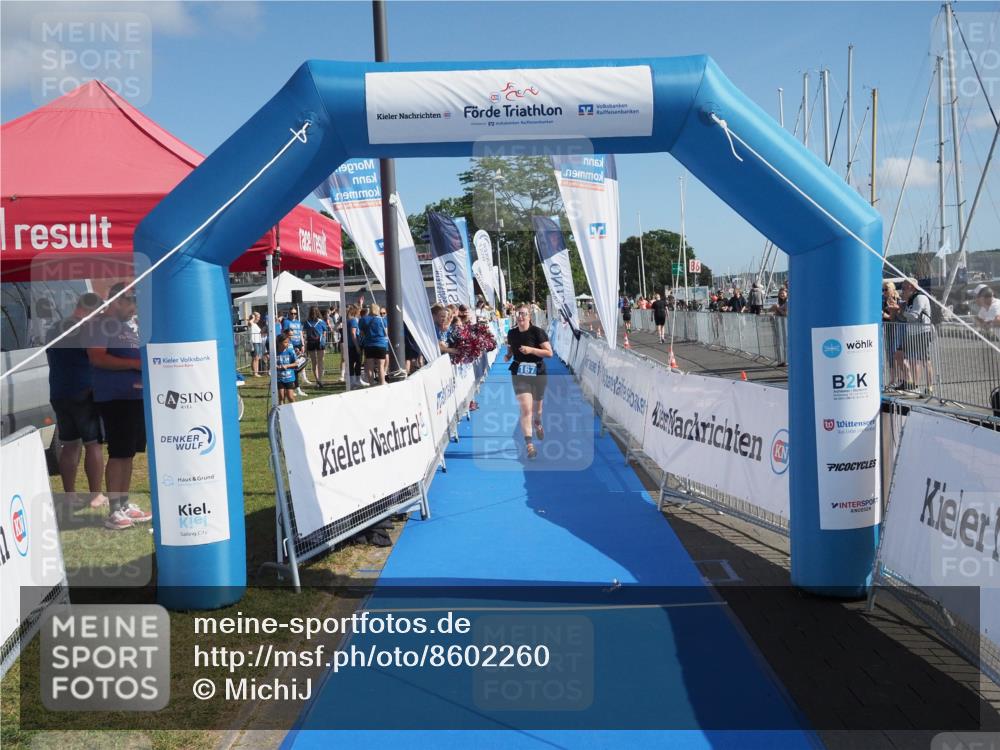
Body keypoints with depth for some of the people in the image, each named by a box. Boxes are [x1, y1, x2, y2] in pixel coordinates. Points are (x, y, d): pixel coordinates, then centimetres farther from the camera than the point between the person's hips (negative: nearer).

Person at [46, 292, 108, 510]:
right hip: (86, 394, -7)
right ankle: (96, 496, -1)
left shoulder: (53, 331, 11)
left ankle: (69, 495, 14)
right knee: (93, 444, -1)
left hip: (58, 394, 7)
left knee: (70, 444, 12)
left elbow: (51, 361, 20)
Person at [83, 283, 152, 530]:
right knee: (118, 453, -8)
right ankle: (114, 511, -5)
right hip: (114, 397, -7)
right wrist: (135, 363, -19)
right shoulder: (99, 325, -6)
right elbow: (97, 358, -17)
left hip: (137, 396, 8)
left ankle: (124, 504, 18)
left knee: (129, 452, 11)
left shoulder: (134, 327, 18)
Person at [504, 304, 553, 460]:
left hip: (538, 374, -1)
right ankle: (528, 444, -17)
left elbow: (549, 352, -14)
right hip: (519, 375, 1)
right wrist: (507, 356, -3)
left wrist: (531, 350, -26)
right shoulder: (512, 333, 1)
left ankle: (538, 424, 55)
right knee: (526, 408, -16)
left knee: (537, 407, 19)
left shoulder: (538, 332, -12)